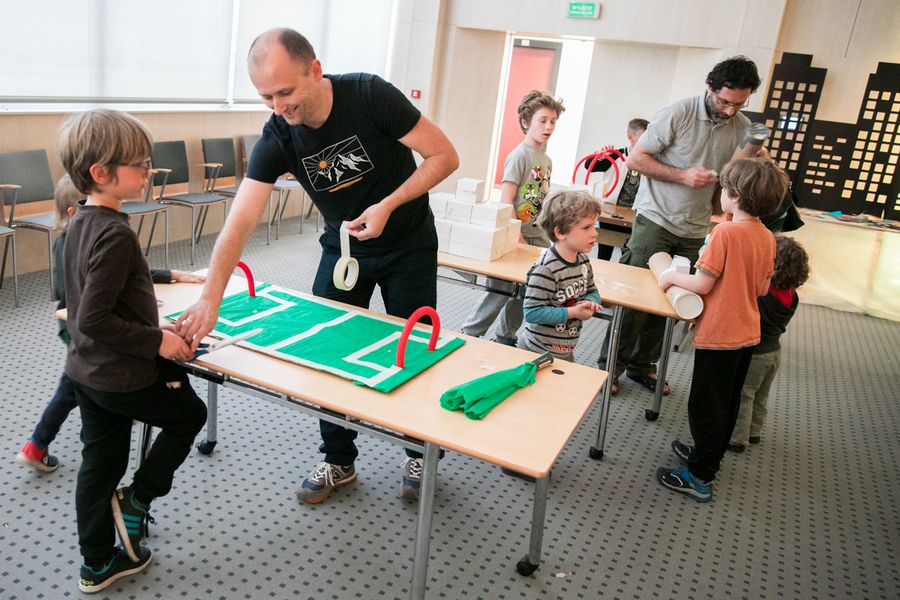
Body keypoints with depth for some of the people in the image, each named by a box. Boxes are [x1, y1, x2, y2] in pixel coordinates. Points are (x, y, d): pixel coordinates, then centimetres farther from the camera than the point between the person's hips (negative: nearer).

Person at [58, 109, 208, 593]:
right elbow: (93, 320, -27)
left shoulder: (80, 223, 5)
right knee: (190, 413, 17)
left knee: (99, 464, 17)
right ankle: (136, 500, 20)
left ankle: (97, 564, 31)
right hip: (125, 377, -9)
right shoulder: (115, 234, -25)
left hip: (85, 371, 9)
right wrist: (157, 342, -20)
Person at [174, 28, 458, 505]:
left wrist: (388, 205, -30)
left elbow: (444, 157, -20)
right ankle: (339, 462, 23)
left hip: (409, 246, -3)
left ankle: (419, 454, 29)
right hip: (342, 247, 3)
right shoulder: (277, 137, -18)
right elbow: (239, 222, -24)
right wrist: (210, 298, -35)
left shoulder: (369, 95, -26)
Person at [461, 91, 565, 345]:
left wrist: (547, 233, 13)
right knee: (500, 290, -3)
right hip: (516, 235, -7)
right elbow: (506, 200, -16)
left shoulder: (546, 160, 12)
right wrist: (516, 236, -18)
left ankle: (505, 338, 28)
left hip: (537, 238, 8)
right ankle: (469, 334, 13)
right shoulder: (519, 155, -11)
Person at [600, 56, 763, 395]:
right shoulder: (679, 113, -10)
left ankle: (642, 366, 23)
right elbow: (635, 159, -9)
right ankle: (611, 365, 11)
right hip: (655, 219, -4)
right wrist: (683, 176, -17)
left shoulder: (743, 128, 4)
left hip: (695, 230, 5)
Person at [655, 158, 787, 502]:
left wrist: (671, 276, -4)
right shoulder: (767, 237, 2)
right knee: (728, 403, 20)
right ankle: (709, 456, 37)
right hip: (747, 333, 8)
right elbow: (762, 289, 9)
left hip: (719, 335, -8)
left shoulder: (725, 232, -21)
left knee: (706, 406, 3)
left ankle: (700, 477, 12)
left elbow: (703, 284, -20)